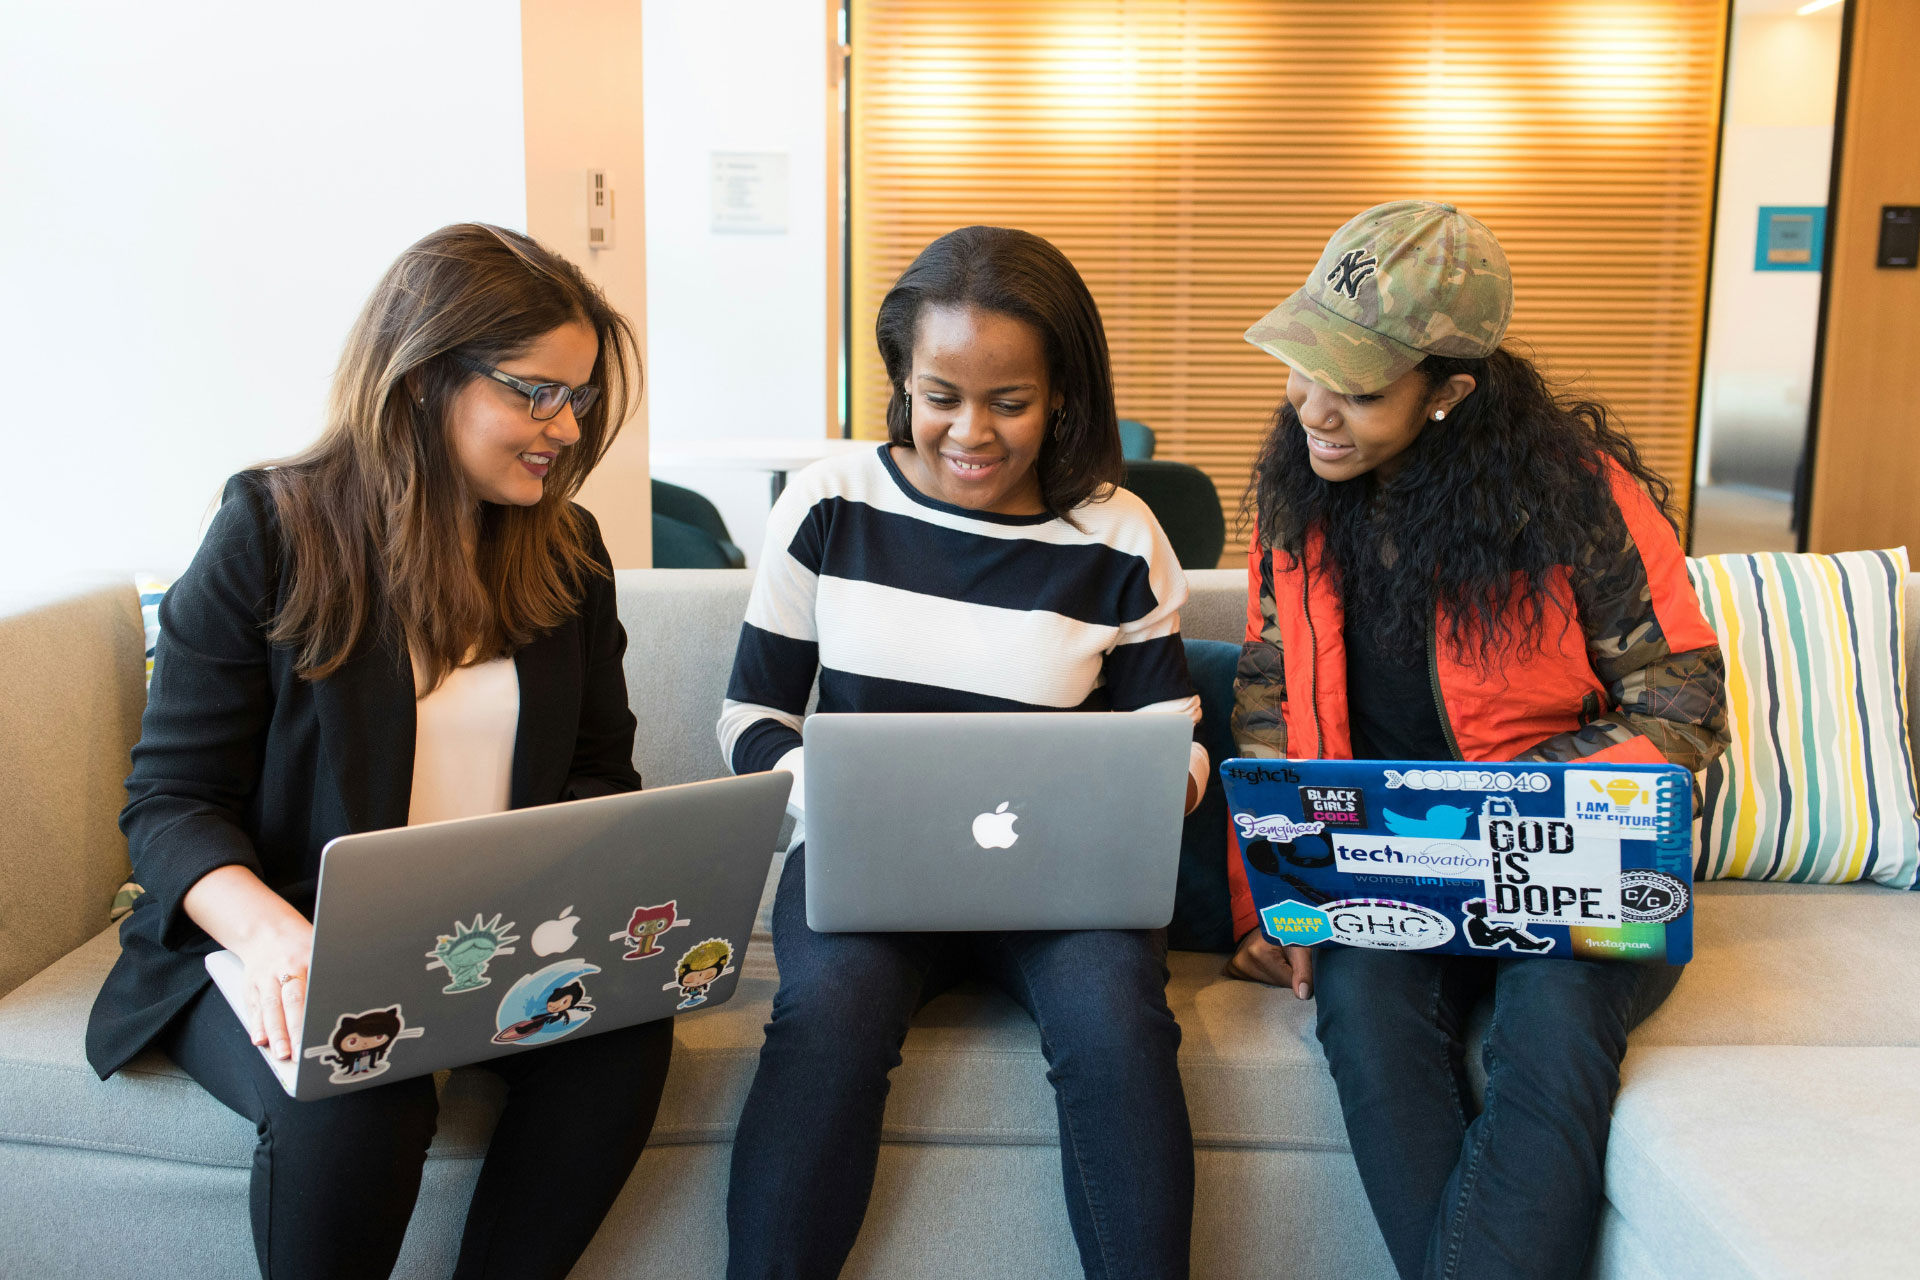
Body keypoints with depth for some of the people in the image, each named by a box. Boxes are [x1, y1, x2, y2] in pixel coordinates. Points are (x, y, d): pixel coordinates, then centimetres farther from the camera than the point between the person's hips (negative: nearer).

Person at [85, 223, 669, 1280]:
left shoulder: (566, 550, 7)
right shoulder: (271, 533, -6)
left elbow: (599, 768, 9)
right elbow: (169, 803, -8)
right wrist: (273, 935, -29)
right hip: (291, 943, -3)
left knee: (627, 1025, -26)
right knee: (357, 1093, -33)